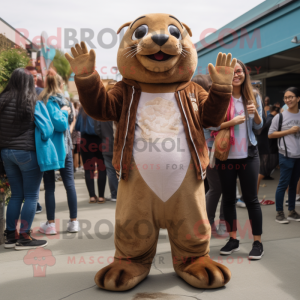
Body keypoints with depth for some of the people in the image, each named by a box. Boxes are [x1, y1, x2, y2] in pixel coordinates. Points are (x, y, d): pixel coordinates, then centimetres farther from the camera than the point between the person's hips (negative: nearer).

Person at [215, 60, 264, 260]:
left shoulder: (253, 96, 6)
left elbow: (259, 127, 9)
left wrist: (256, 113, -11)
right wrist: (232, 122, -22)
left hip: (249, 154, 1)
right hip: (226, 155, 0)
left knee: (251, 198, 2)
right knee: (228, 198, 8)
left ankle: (258, 242, 10)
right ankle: (233, 240, 21)